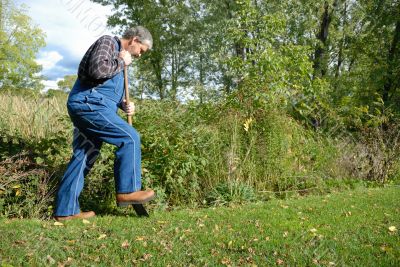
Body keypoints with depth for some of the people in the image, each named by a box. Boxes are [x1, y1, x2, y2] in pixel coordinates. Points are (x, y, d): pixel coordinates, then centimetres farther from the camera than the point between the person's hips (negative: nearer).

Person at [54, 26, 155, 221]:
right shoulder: (107, 42, -1)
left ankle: (66, 210, 10)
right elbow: (97, 70, -21)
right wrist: (121, 62, -5)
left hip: (86, 106, 10)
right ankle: (127, 191, -9)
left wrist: (123, 104, 10)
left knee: (83, 157, 7)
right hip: (88, 103, -10)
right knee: (129, 138, -13)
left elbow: (110, 92, 30)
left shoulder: (119, 54, 28)